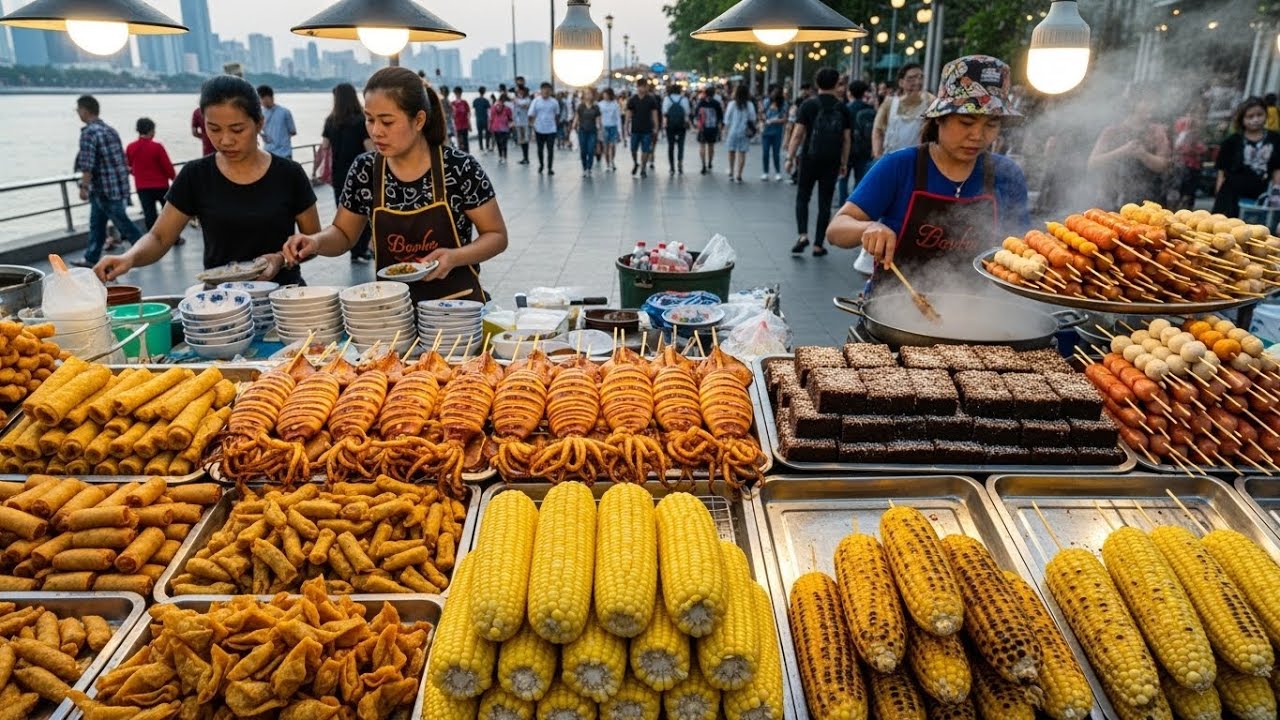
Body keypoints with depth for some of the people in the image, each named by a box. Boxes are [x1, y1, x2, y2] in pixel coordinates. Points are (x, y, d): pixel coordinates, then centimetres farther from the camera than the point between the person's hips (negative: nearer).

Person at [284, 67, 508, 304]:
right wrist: (316, 241, -7)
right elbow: (343, 233, 14)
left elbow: (497, 236, -1)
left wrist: (454, 257, -17)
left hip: (458, 303, -3)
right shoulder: (365, 170, 1)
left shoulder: (460, 168, -9)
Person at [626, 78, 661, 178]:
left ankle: (643, 169, 9)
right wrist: (627, 127, 2)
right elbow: (629, 114, 5)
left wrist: (656, 127, -5)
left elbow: (654, 114, 0)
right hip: (635, 129, 1)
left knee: (645, 150, -1)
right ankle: (635, 164, 31)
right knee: (633, 149, 5)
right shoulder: (632, 100, 2)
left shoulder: (651, 100, -1)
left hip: (647, 129, -1)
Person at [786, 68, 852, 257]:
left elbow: (798, 134, -8)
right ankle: (818, 245, 9)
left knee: (803, 197, 12)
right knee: (825, 202, 7)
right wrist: (844, 163, 12)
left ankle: (803, 235, -8)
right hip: (832, 161, 2)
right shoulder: (842, 107, 4)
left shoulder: (809, 105, -3)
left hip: (809, 158, -1)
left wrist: (790, 158, -3)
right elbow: (847, 138, 4)